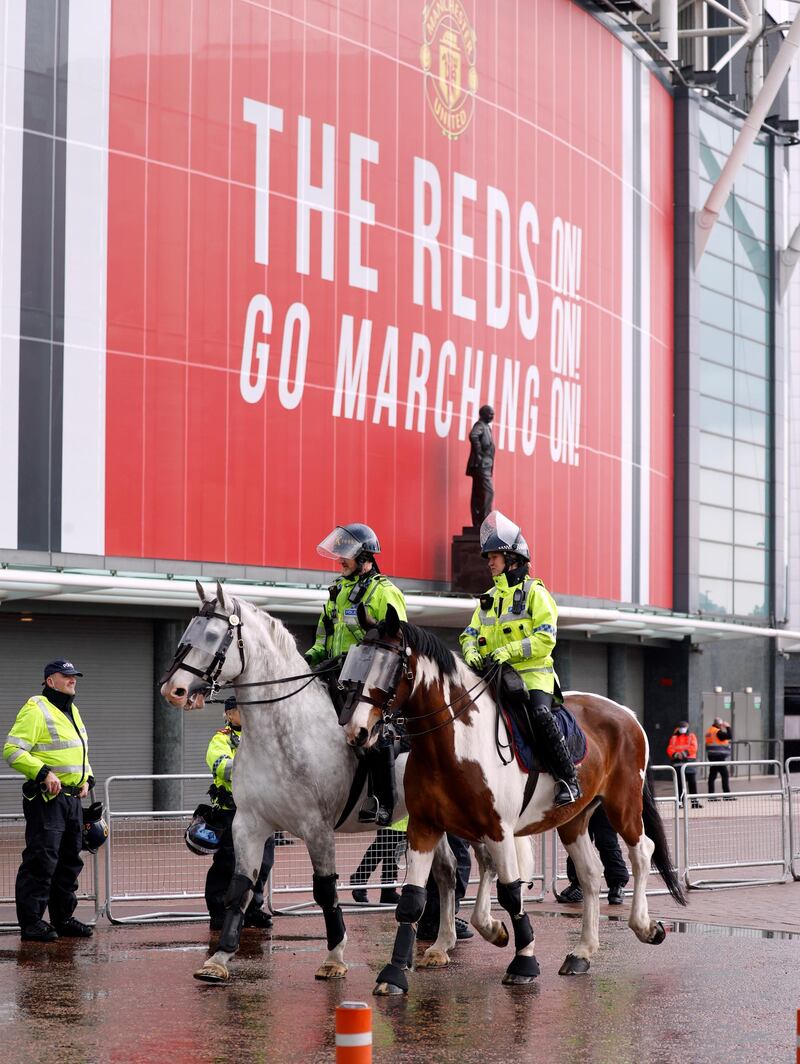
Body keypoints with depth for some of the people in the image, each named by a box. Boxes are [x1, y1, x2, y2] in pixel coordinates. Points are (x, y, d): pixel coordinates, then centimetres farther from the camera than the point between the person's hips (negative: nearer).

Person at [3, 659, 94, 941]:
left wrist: (86, 778, 13)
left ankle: (63, 918, 23)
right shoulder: (36, 710, -11)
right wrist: (44, 773, -24)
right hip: (46, 799, -9)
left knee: (69, 860, 13)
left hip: (72, 798, 9)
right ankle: (31, 923, -3)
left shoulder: (71, 711, 18)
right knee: (41, 861, -8)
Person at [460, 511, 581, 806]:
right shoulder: (489, 598, 19)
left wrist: (510, 650, -24)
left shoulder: (534, 593, -3)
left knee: (539, 714, -30)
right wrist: (471, 651, -7)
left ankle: (568, 779, -22)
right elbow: (471, 633, 17)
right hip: (496, 675, 7)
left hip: (533, 672, -7)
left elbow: (545, 638, -13)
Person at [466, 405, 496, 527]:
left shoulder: (486, 426, 21)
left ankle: (477, 523, 8)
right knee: (488, 491, -15)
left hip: (484, 466, 10)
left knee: (478, 494, 8)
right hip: (481, 465, -10)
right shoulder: (480, 425, -8)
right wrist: (478, 454, -24)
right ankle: (484, 521, -19)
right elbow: (473, 436, -29)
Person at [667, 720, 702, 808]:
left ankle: (694, 801, 0)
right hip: (678, 762, 1)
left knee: (692, 782, -2)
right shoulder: (674, 737, 13)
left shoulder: (691, 736, 9)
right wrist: (675, 754, -17)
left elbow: (693, 747, -6)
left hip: (689, 761, -1)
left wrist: (685, 753, -18)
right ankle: (680, 801, 6)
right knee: (679, 783, 1)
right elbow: (669, 749, 3)